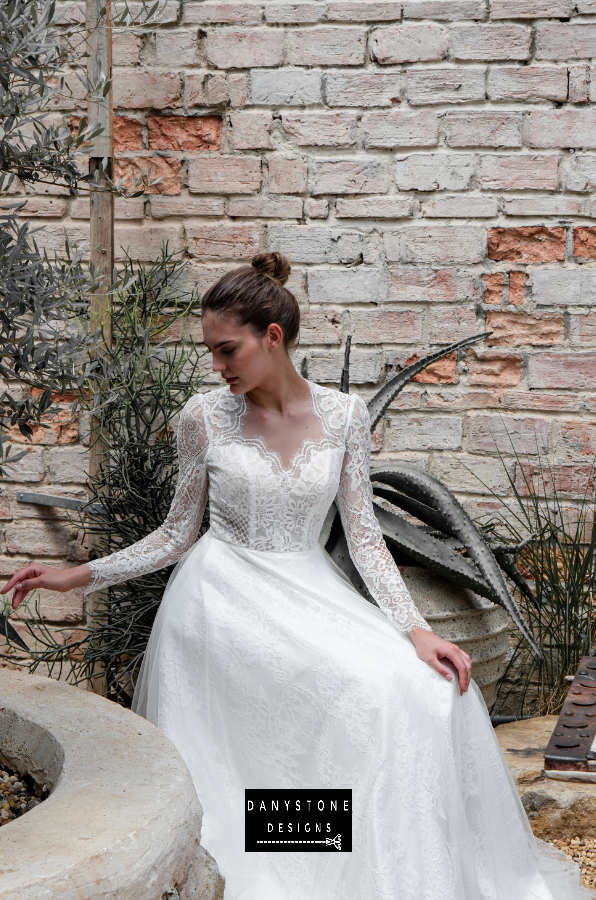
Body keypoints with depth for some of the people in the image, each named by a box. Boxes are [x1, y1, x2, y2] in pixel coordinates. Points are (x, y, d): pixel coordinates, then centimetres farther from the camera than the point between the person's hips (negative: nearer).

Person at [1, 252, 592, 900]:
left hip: (311, 592, 3)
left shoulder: (343, 415, 0)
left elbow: (363, 536, 0)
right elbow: (178, 533, 5)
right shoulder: (204, 418, -4)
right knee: (373, 685, -26)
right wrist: (78, 576, -3)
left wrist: (416, 629, -10)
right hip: (226, 598, -3)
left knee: (430, 684, -20)